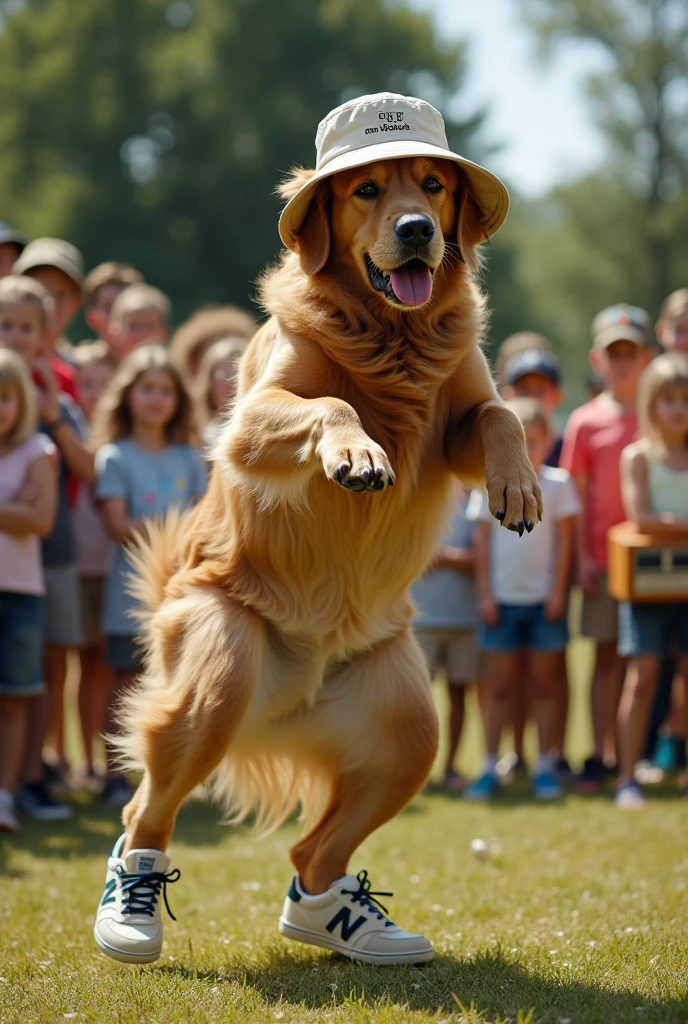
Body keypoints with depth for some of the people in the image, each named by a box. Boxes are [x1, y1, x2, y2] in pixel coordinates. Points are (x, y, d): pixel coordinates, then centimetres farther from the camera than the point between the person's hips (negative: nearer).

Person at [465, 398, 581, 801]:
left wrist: (558, 592, -5)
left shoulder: (558, 484, 0)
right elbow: (483, 542, 3)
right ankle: (491, 769, 8)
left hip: (544, 600, -1)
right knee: (500, 688, 5)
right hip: (502, 599, 1)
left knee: (544, 686, 5)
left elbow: (564, 541, 1)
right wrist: (485, 594, -1)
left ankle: (545, 768, 10)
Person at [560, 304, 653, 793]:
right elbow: (579, 495, 4)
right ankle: (602, 755, 9)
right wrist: (583, 557, -3)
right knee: (607, 655, 4)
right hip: (605, 555, 0)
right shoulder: (586, 421, 4)